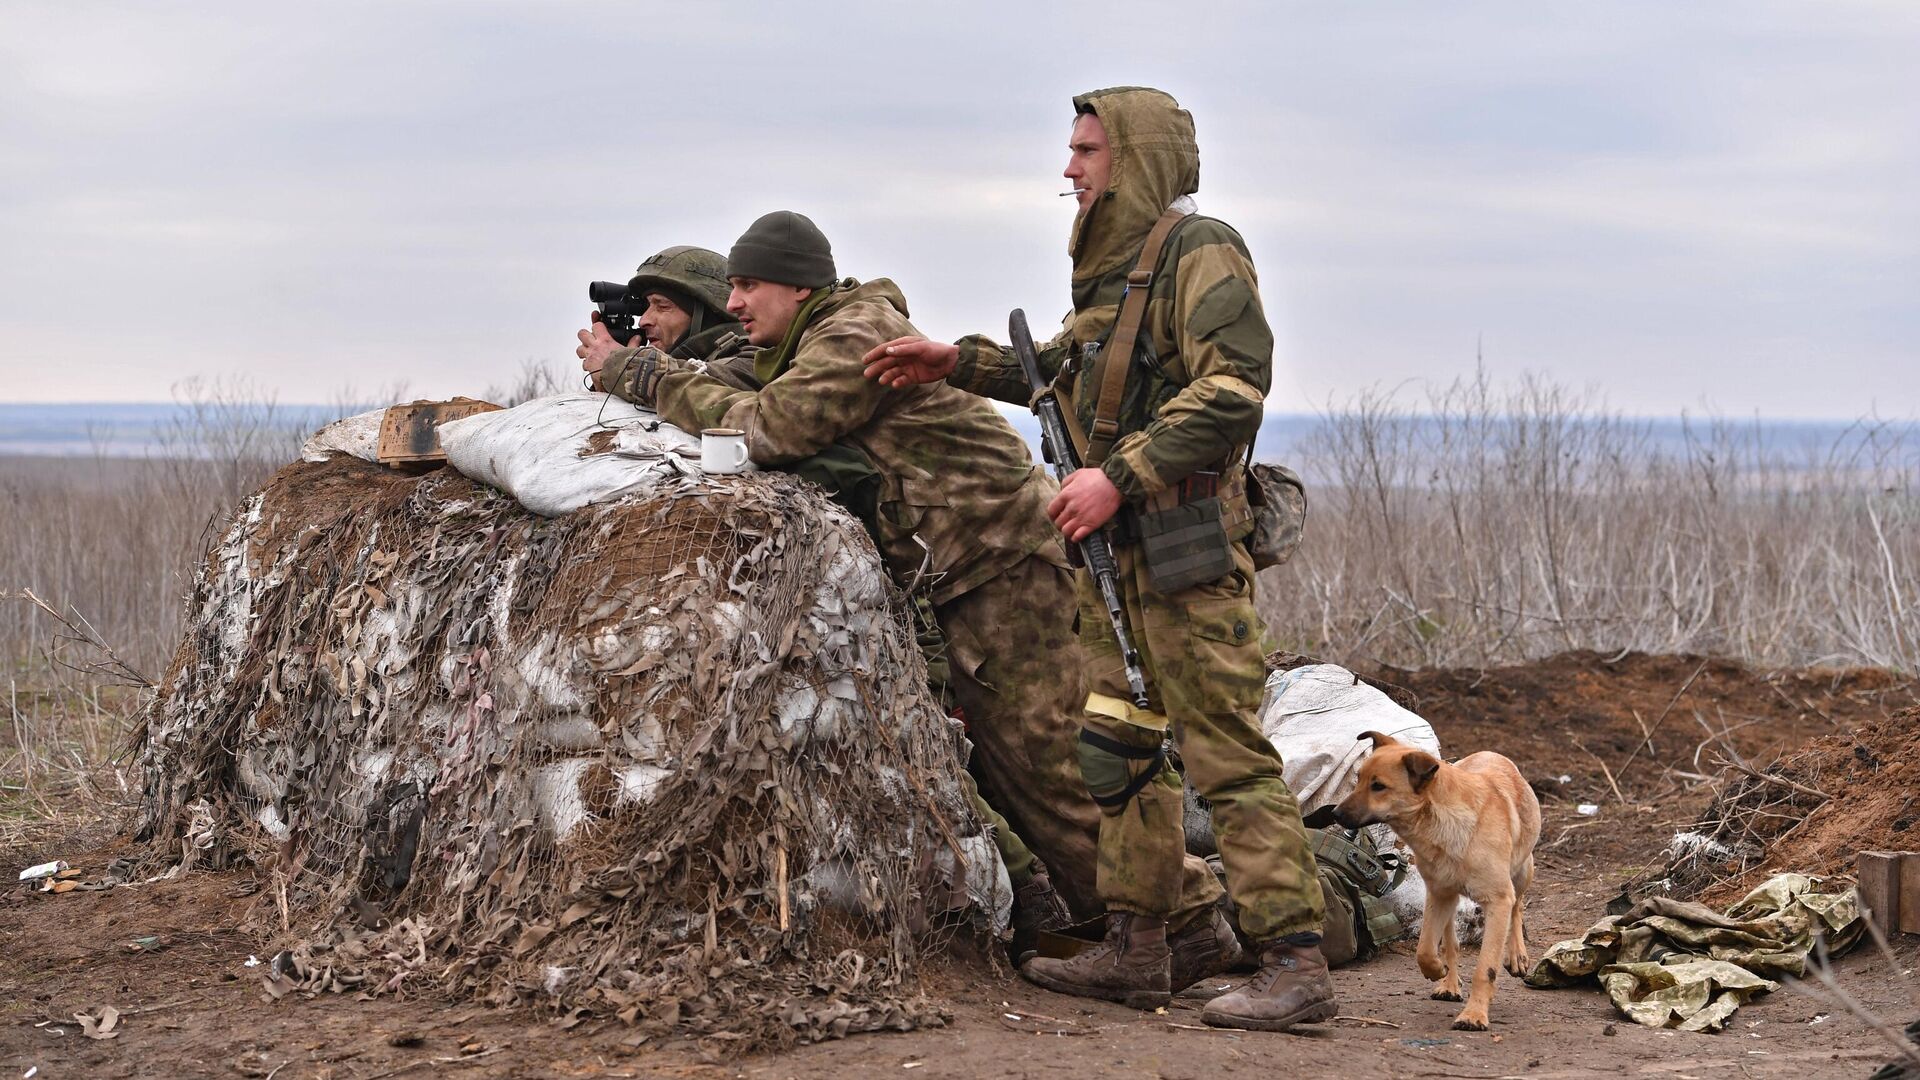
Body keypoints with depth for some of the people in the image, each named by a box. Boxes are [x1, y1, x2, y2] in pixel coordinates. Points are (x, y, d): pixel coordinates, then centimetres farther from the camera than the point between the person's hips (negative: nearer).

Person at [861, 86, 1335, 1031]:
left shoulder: (1199, 252, -11)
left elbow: (1233, 385, -23)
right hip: (1118, 547, 10)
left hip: (1186, 546, -10)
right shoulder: (1115, 265, 18)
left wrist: (1119, 474, -26)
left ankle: (1294, 965, -9)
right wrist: (956, 362, 22)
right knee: (1122, 746, 13)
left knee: (1227, 753, -11)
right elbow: (1065, 371, 32)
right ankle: (1136, 948, 21)